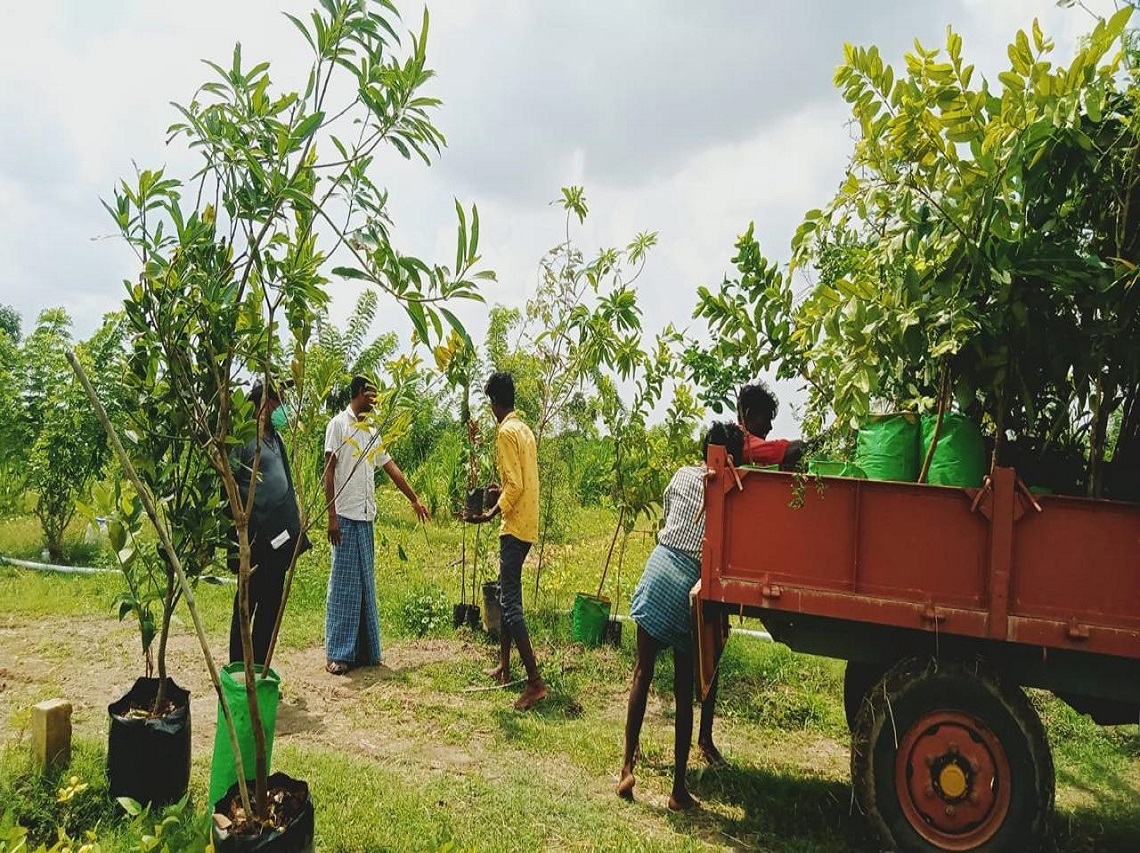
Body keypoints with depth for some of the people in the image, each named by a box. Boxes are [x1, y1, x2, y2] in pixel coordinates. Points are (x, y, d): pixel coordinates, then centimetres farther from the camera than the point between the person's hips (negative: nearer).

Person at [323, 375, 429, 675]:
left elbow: (392, 468, 22)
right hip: (345, 517, -7)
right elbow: (328, 472, -9)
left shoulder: (372, 433, 17)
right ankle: (337, 654, 4)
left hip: (366, 518, 7)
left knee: (365, 584, 10)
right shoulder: (338, 424, -4)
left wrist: (414, 499, 24)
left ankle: (363, 650, 17)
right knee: (344, 583, -4)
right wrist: (331, 517, -14)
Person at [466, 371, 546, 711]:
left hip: (515, 527, -10)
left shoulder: (506, 432, -14)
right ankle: (504, 667, 27)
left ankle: (535, 682, -11)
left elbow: (515, 485, -21)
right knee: (507, 596, 17)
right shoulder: (526, 430, 14)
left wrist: (493, 513, -22)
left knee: (511, 602, -9)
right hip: (527, 525, 10)